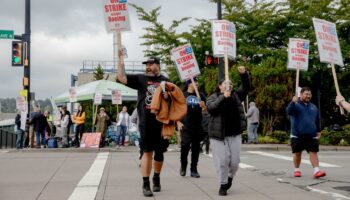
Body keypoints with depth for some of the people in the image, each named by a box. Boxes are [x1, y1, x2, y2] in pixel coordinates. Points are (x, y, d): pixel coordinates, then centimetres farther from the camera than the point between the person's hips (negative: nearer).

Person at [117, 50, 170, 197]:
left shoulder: (166, 81, 9)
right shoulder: (140, 79, 5)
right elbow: (121, 78, -4)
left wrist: (169, 96, -9)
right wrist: (120, 59, -10)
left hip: (162, 123, 2)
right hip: (146, 124, -2)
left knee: (159, 152, 11)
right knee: (147, 152, -2)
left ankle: (156, 178, 32)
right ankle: (146, 184, 3)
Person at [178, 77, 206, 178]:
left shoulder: (200, 96, 13)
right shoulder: (183, 95, 5)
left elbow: (207, 110, 15)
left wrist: (204, 106, -8)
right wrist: (178, 122, -5)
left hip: (198, 125, 3)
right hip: (186, 126, -3)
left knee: (196, 147, 4)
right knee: (185, 145, -11)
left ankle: (194, 170, 13)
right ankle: (183, 166, 11)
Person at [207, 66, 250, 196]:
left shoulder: (236, 95, 11)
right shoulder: (213, 97, 3)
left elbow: (246, 87, 2)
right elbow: (210, 107, -16)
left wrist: (243, 74, -14)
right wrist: (223, 97, -23)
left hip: (234, 135, 3)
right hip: (218, 135, -2)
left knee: (234, 161, 4)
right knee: (221, 161, -3)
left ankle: (230, 177, 33)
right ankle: (223, 185, 12)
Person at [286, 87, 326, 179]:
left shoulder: (313, 107, 15)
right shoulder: (296, 104, -1)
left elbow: (317, 120, 24)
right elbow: (289, 111, -23)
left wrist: (318, 131, 18)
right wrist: (293, 102, -39)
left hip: (311, 135, 3)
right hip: (297, 135, -3)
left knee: (313, 152, -7)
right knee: (297, 153, 6)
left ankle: (316, 171, -12)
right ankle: (297, 170, 21)